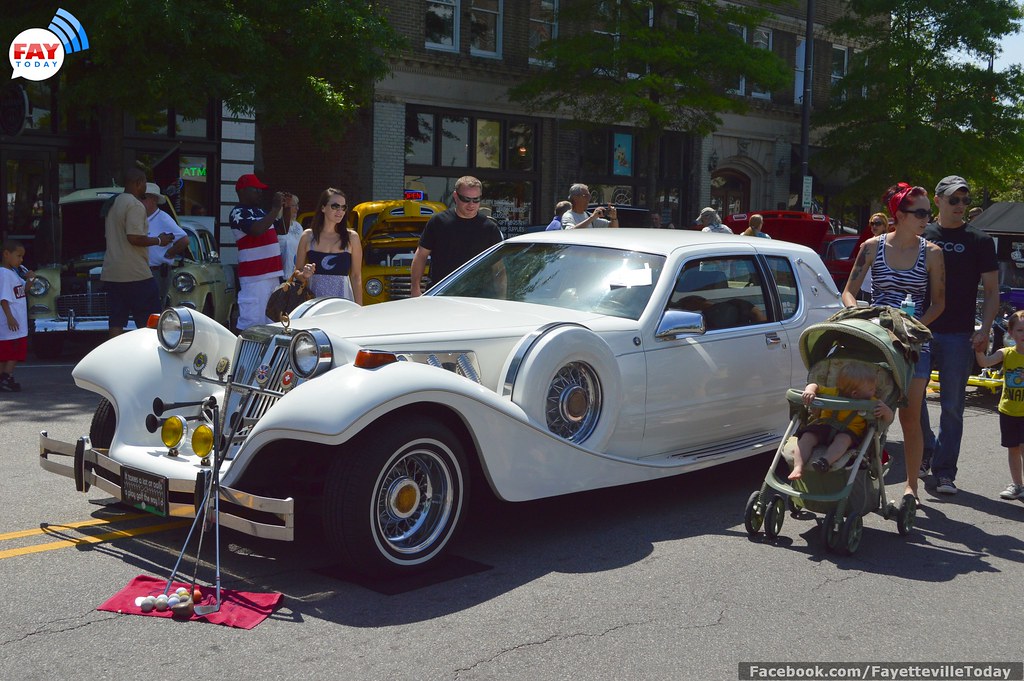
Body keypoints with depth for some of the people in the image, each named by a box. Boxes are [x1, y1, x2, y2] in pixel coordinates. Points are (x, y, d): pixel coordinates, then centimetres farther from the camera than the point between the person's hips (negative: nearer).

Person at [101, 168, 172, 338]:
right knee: (149, 324, -2)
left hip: (111, 274, 8)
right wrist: (158, 240, -7)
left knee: (116, 323, 6)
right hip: (134, 273, -8)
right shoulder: (135, 205, -11)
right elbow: (134, 238, -20)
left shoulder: (112, 204, 17)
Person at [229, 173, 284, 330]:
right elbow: (257, 230, -26)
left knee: (270, 322, 14)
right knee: (250, 322, -13)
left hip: (272, 274, 9)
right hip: (255, 277, -9)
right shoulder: (238, 213, -8)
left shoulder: (260, 211, 18)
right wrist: (276, 208, -17)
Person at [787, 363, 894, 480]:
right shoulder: (834, 393, -4)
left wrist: (885, 410, -21)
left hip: (848, 432, -1)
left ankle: (826, 461, -59)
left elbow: (888, 419, 2)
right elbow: (814, 386, 0)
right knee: (807, 436, -25)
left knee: (843, 439, -36)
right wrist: (810, 391, -25)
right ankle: (798, 467, -39)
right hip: (823, 427, 1)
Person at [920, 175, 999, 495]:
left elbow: (992, 291, 5)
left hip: (959, 336, -1)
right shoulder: (921, 236, 9)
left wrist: (985, 330, -9)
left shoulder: (979, 241, 5)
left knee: (952, 406, 1)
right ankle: (926, 452, 24)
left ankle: (944, 472, 8)